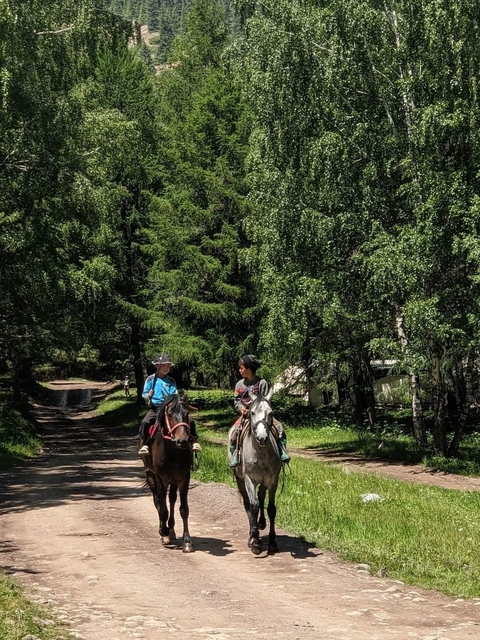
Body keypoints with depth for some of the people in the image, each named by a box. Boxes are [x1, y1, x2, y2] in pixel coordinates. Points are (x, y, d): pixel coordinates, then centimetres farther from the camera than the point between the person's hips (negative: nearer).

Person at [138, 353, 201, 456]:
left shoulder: (171, 381, 12)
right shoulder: (151, 379, 4)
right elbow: (144, 394, 4)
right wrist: (148, 396, -18)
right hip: (155, 408, -3)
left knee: (190, 421, -12)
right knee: (144, 423, -31)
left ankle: (194, 441, 0)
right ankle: (144, 445, -23)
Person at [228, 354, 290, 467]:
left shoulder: (261, 383, -2)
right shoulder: (240, 384, 8)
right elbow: (236, 401, 10)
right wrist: (241, 408, -11)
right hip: (245, 414, 2)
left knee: (279, 426, -20)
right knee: (235, 431, -23)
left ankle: (282, 452, -13)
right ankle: (234, 455, -12)